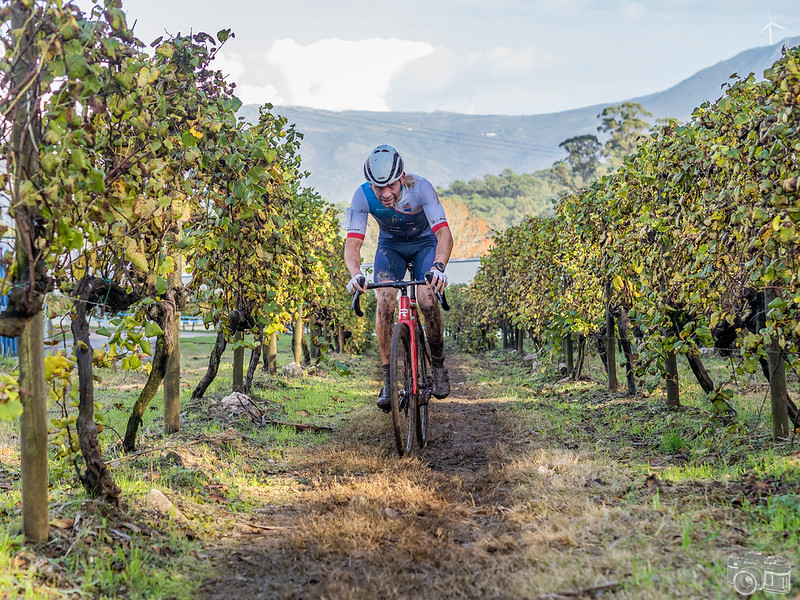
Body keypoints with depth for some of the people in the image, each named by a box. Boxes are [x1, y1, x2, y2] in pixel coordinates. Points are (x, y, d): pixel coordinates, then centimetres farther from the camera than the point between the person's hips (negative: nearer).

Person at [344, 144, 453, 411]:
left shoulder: (420, 188, -33)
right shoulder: (363, 196, -28)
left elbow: (444, 233, -38)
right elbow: (352, 243, -29)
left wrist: (439, 267, -56)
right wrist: (355, 274, -50)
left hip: (425, 242, -1)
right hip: (390, 245, 2)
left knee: (427, 300, -23)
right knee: (385, 303, -20)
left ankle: (438, 364, 2)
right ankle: (388, 377, -10)